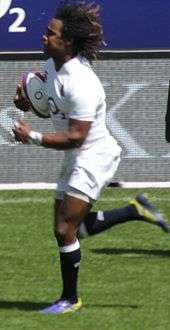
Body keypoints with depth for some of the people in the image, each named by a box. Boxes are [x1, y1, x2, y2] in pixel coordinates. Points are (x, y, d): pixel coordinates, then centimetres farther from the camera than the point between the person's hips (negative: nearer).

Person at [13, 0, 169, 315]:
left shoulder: (80, 83, -28)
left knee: (65, 229, -7)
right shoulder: (52, 65, 0)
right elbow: (49, 100, 21)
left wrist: (33, 137, -24)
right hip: (77, 160, 10)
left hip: (94, 156, -10)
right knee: (75, 227, 15)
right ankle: (135, 210, 27)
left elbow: (75, 137, -27)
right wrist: (26, 101, -1)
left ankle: (70, 298, 7)